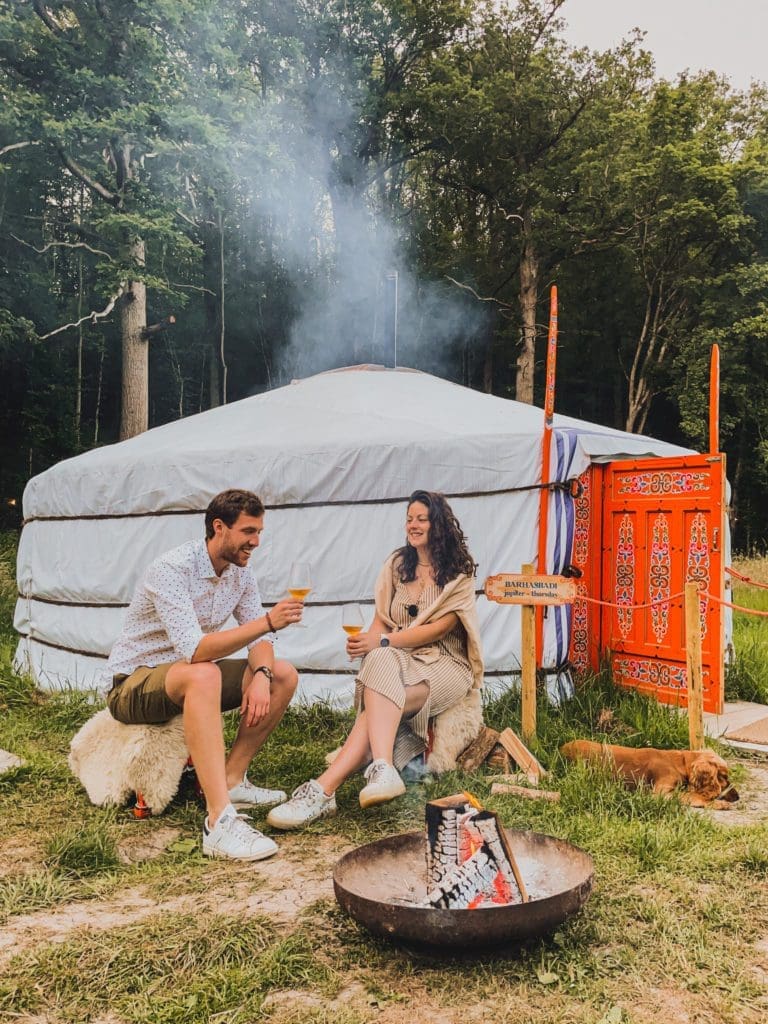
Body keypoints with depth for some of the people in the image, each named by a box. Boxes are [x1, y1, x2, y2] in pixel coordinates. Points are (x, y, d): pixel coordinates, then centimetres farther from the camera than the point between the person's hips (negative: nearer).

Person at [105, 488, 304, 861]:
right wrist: (267, 622, -43)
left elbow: (258, 638, -1)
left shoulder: (240, 572, -1)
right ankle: (220, 821, -43)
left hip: (191, 680, 8)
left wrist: (261, 674, -23)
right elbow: (194, 650, -36)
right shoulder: (172, 569, -26)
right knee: (203, 675, -40)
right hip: (134, 685, -8)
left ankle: (232, 780, -3)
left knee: (284, 675, -5)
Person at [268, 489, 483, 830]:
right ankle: (383, 770, -56)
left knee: (380, 697, -34)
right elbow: (381, 620, 9)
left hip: (445, 663, -3)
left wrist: (382, 642, -21)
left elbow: (439, 628, -11)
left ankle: (324, 787, -47)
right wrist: (370, 643, -15)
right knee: (381, 663, -36)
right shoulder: (397, 564, 14)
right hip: (397, 660, 3)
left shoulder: (459, 572, 1)